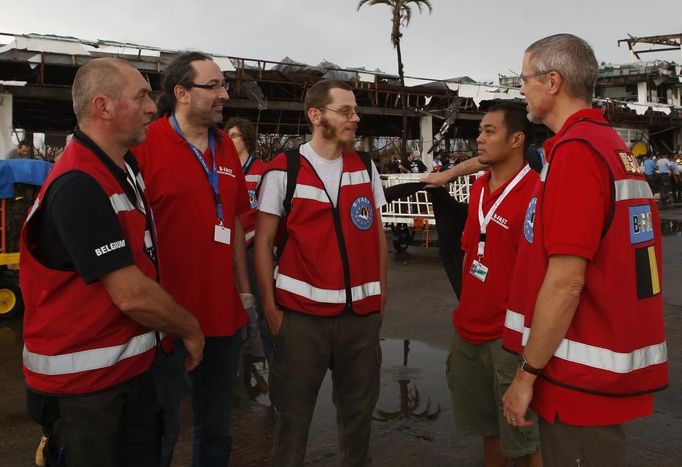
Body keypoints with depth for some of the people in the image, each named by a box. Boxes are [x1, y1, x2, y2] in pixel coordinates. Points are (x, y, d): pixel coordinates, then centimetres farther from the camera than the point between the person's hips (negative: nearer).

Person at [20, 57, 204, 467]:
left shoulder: (128, 167, 5)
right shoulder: (78, 187, -24)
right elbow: (132, 295, -24)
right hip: (81, 381, -8)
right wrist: (190, 328, -9)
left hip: (133, 366, 8)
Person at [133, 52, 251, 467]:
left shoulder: (226, 147, 9)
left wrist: (244, 289, 14)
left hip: (224, 313, 6)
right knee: (161, 428, 11)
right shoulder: (147, 143, -12)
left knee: (216, 427, 20)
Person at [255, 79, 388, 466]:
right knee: (294, 412, 11)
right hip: (302, 313, -3)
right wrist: (270, 306, -7)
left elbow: (378, 233, 13)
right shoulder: (283, 170, -4)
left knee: (359, 407, 15)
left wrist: (382, 292, 8)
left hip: (363, 313, 4)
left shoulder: (366, 167, 8)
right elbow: (264, 241, -3)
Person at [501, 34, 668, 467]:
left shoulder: (575, 150, -18)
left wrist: (527, 373, -17)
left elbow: (566, 280, -23)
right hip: (612, 368, 9)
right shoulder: (618, 148, 11)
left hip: (583, 378, -9)